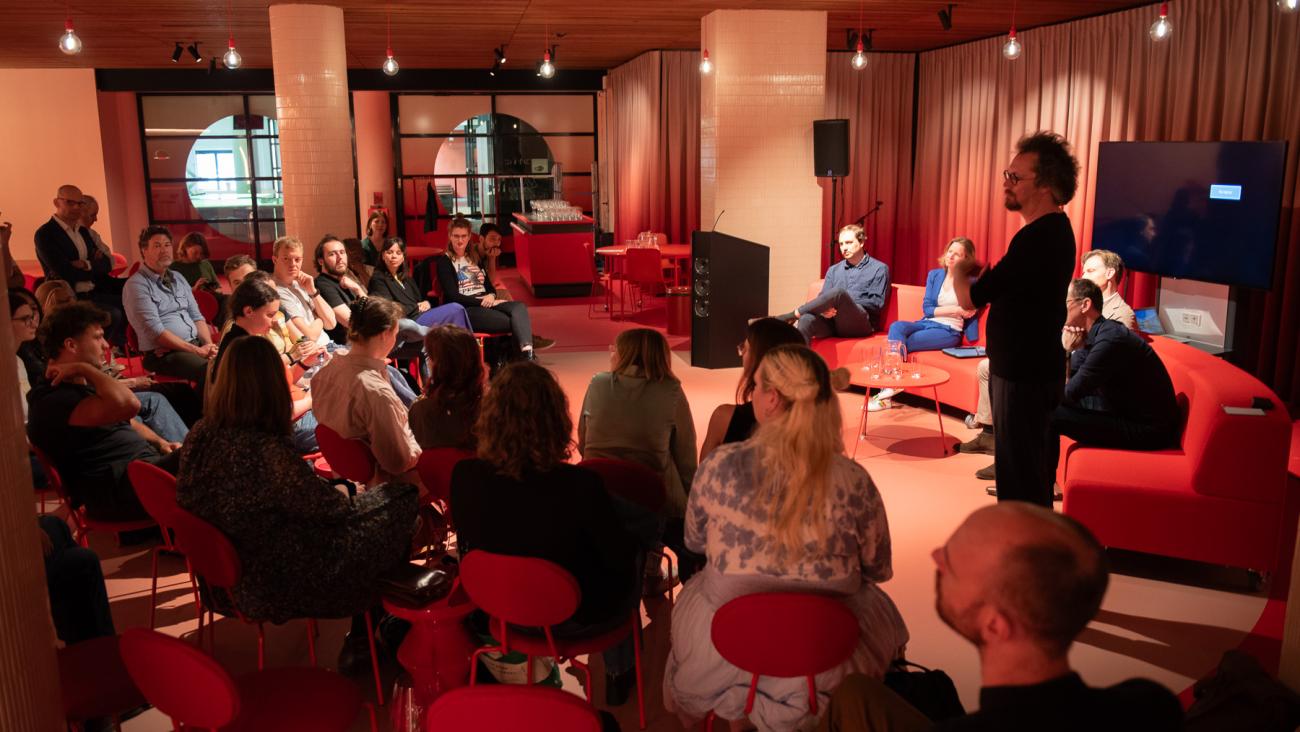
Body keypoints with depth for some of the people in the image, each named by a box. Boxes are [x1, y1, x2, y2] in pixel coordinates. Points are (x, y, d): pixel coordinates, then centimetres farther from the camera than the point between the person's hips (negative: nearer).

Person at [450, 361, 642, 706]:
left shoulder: (464, 476, -22)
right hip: (575, 617, -4)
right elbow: (620, 559, -18)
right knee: (631, 565, 30)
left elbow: (469, 547, -3)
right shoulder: (580, 485, -34)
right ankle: (619, 674, 45)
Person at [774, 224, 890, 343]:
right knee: (807, 319, -32)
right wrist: (824, 309, -10)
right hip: (832, 320, 4)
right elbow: (823, 298, 15)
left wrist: (846, 305, -10)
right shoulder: (834, 270, 24)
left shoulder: (879, 269, 10)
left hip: (861, 323, -4)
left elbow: (877, 302, -1)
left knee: (839, 292, -33)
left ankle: (792, 316, -20)